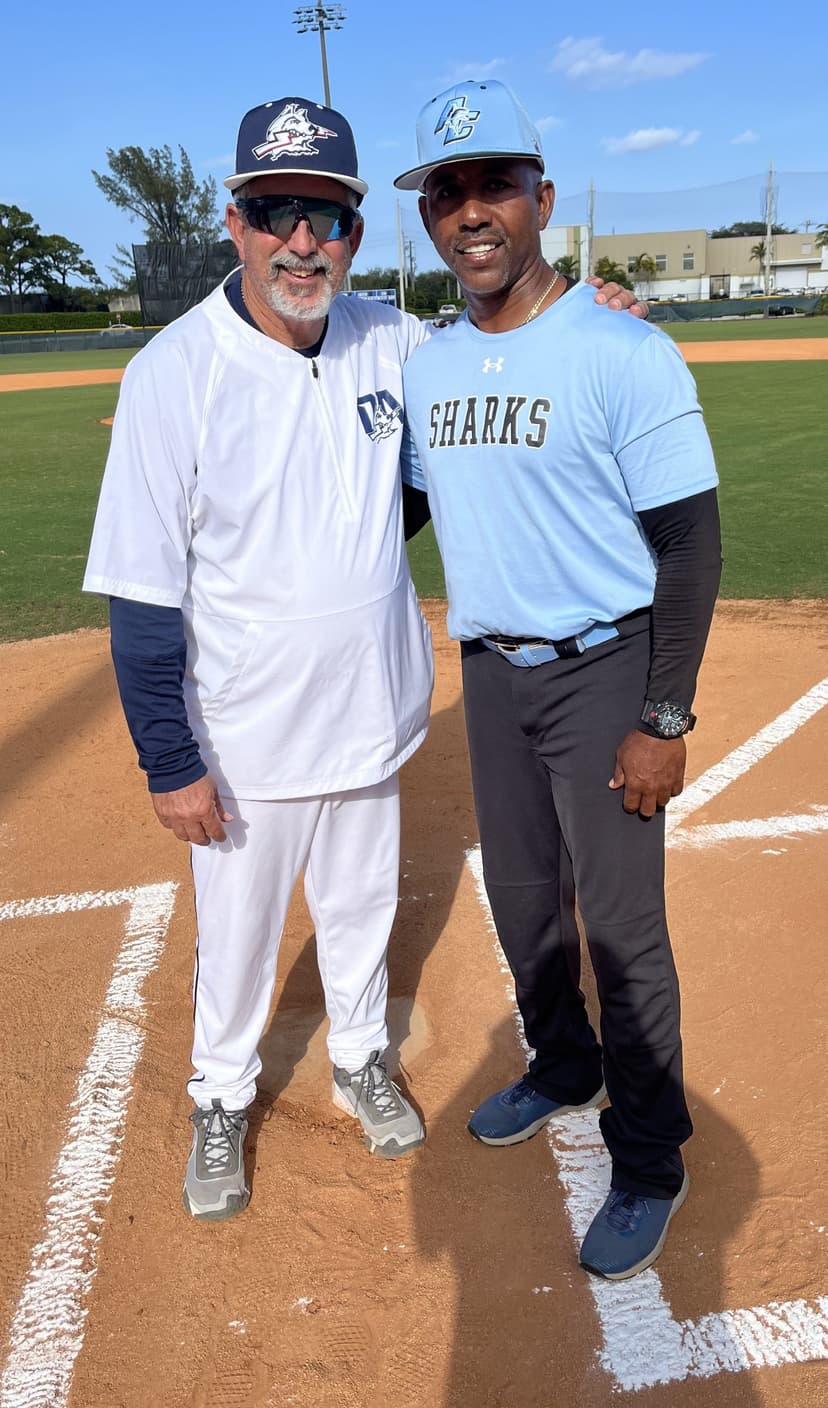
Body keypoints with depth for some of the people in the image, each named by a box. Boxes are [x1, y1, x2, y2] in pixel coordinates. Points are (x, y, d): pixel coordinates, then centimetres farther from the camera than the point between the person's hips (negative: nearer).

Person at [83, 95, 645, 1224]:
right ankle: (221, 1101, 43)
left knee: (361, 910, 24)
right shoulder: (174, 371, -17)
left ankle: (362, 1060, 50)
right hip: (245, 738, -3)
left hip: (370, 717, 4)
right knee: (236, 935, 16)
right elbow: (143, 590, -15)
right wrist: (170, 762, -14)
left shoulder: (392, 341, -5)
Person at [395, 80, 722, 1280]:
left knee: (622, 924, 2)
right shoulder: (423, 366, 5)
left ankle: (649, 1161, 24)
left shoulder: (624, 354, -14)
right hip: (489, 672, 6)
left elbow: (690, 542, -15)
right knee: (522, 896, 19)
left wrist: (664, 721, -17)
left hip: (603, 672, -6)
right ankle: (562, 1067, 45)